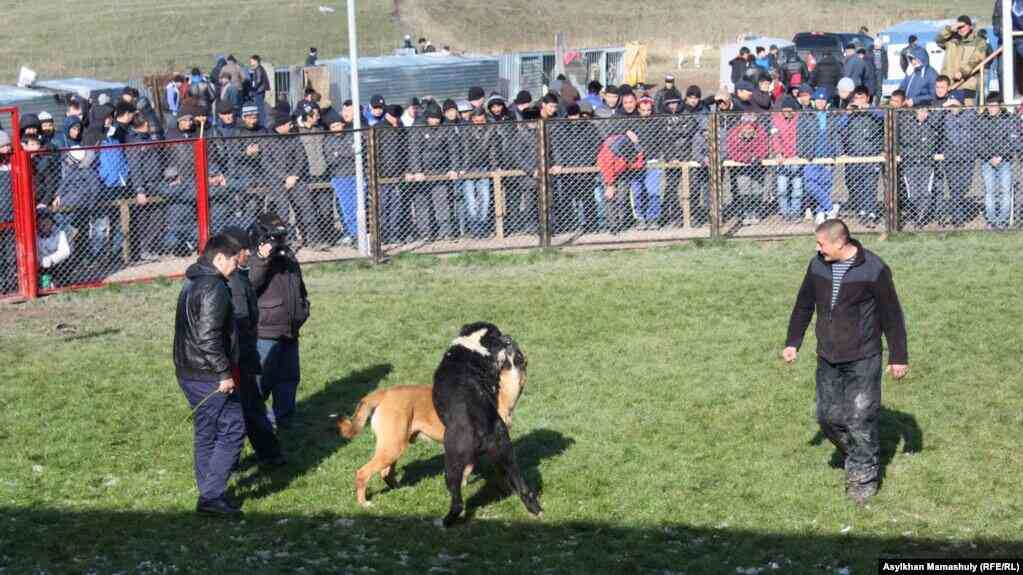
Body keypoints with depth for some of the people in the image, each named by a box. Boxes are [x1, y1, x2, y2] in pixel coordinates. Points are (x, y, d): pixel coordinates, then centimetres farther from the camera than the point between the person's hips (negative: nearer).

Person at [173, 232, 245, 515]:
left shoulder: (191, 283, 16)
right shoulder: (214, 288, -18)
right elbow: (208, 337, -25)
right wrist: (224, 373, -20)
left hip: (188, 372, 10)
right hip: (209, 376, -10)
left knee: (206, 433, 16)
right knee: (232, 430, -4)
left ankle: (208, 494, 22)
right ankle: (212, 495, -7)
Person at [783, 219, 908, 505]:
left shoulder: (874, 269, -14)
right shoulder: (818, 265, 1)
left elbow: (892, 315, -7)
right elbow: (804, 305, 14)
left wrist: (899, 357, -4)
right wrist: (792, 342, 12)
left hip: (863, 359, -5)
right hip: (827, 358, 5)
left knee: (861, 419, -4)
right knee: (828, 416, 7)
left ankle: (864, 476, 11)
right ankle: (856, 456, 31)